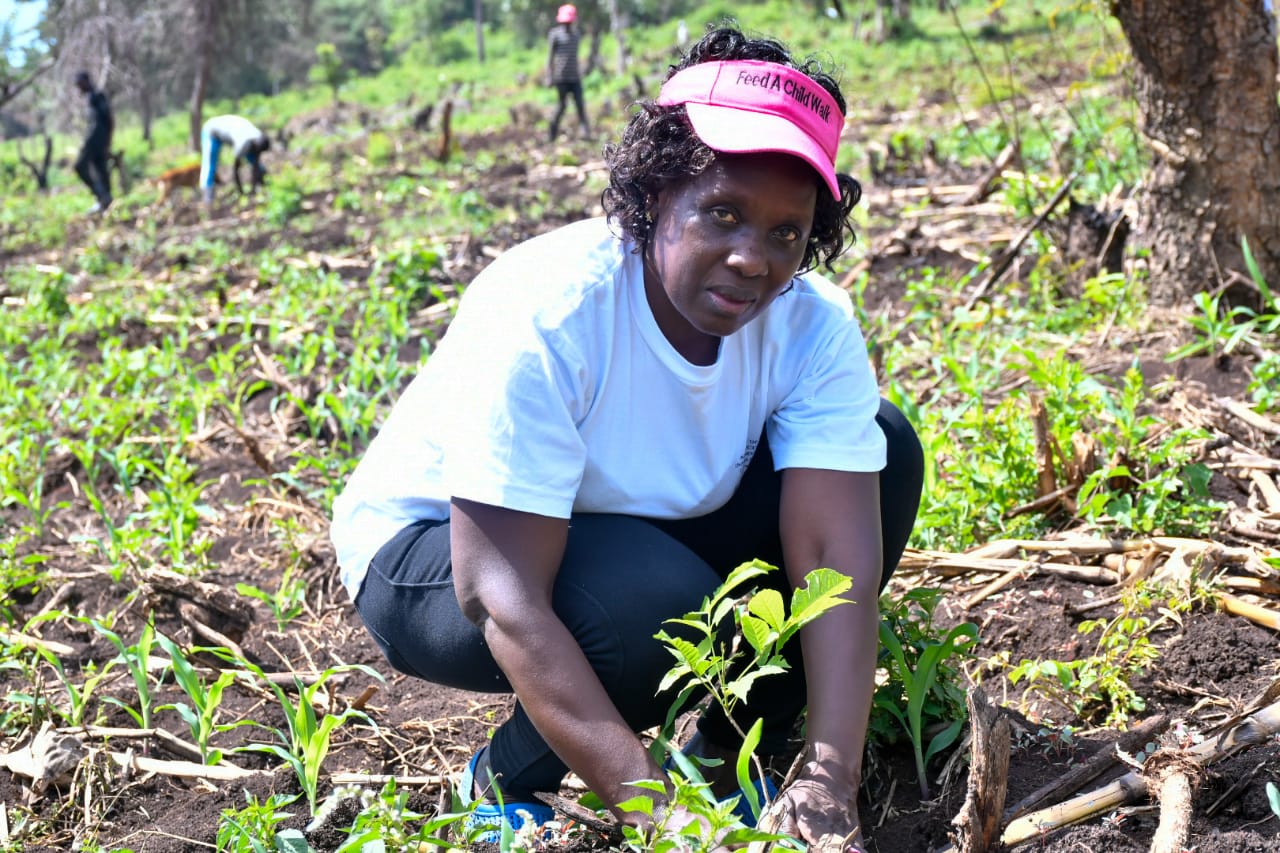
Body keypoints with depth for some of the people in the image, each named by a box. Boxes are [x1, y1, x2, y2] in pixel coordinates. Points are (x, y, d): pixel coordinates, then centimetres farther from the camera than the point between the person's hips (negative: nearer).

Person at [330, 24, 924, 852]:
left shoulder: (811, 324, -17)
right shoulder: (544, 316, -33)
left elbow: (838, 557, -24)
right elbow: (505, 599, -36)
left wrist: (830, 781, -38)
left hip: (642, 530, 6)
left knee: (883, 450, -11)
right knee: (665, 610, -36)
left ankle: (729, 754, 1)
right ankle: (510, 778, -4)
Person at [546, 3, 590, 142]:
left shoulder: (575, 34, 15)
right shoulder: (555, 34, -2)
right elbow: (550, 56, -1)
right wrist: (549, 77, -6)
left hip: (575, 77, 4)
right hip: (561, 77, -4)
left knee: (580, 103, -6)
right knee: (563, 104, 1)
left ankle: (586, 131, -13)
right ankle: (554, 129, 18)